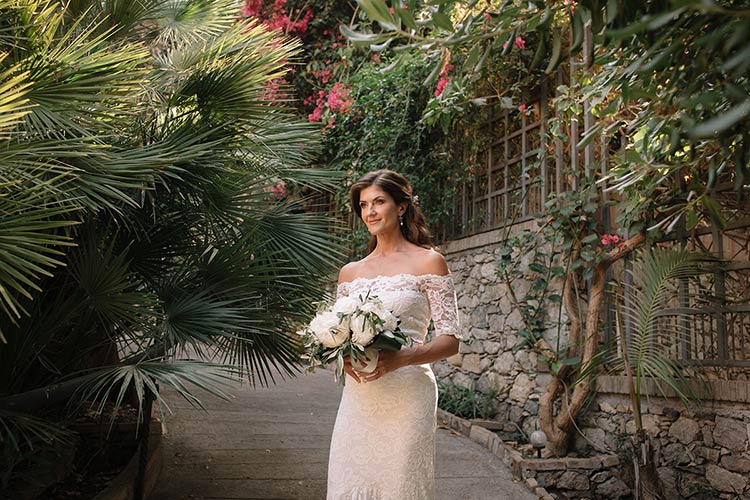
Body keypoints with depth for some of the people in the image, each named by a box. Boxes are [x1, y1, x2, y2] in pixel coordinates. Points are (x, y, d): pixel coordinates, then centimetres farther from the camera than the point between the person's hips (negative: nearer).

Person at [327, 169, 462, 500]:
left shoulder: (428, 262, -1)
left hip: (407, 395, -4)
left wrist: (400, 358, -20)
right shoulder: (350, 272, 12)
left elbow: (450, 340, -4)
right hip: (358, 397, 4)